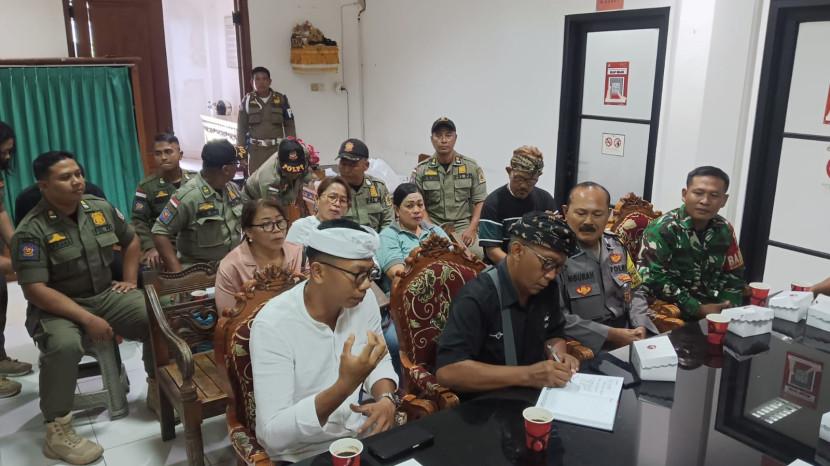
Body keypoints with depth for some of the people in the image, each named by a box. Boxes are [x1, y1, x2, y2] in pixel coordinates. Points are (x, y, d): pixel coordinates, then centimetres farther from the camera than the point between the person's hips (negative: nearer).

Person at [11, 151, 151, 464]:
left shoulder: (102, 209, 0)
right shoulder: (31, 231, -16)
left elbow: (131, 241, 18)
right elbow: (35, 290, -21)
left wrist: (130, 280, 7)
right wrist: (88, 319, -26)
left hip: (106, 295, 5)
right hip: (56, 307, -4)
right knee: (64, 345, -36)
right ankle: (57, 429, -17)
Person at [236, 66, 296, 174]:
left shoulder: (281, 99, 4)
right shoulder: (247, 100, 4)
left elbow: (289, 126, 6)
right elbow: (241, 128, 7)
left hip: (277, 148, 0)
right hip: (255, 150, 0)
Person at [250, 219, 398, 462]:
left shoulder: (364, 301, -6)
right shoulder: (273, 324, -23)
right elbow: (274, 433, -25)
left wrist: (386, 399, -12)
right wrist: (345, 385, -35)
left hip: (360, 433, 4)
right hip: (302, 454, -4)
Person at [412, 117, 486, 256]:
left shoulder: (471, 167, 6)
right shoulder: (421, 170, 5)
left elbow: (480, 202, 5)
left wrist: (471, 229, -10)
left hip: (463, 225, 1)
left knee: (477, 253, -27)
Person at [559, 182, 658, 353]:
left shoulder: (616, 245, 9)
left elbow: (635, 291, 18)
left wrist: (640, 326, -1)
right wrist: (609, 334, -17)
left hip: (628, 338, 7)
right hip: (585, 346, -7)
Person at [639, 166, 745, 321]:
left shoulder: (724, 229, 5)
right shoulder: (661, 229, -12)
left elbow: (733, 274, 16)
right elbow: (654, 280, -18)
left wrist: (729, 307, -2)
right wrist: (698, 309, -18)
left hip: (715, 309, 5)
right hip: (675, 311, -5)